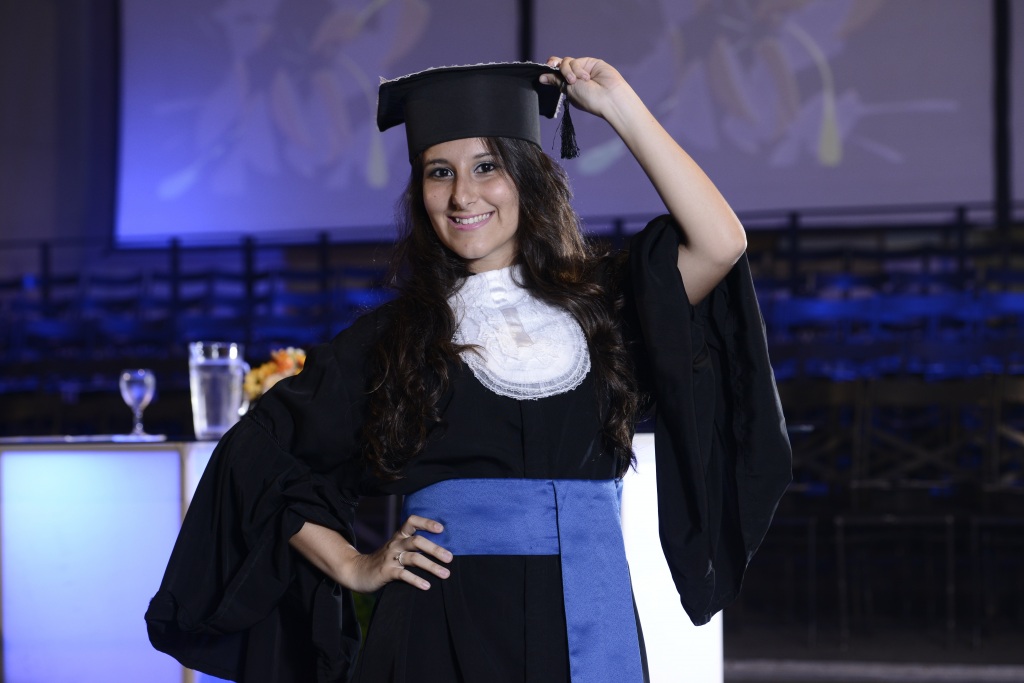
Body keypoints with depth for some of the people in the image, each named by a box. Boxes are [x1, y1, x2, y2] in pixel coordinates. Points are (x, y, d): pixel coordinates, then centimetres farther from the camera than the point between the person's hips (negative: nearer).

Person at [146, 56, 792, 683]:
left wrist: (621, 106, -3)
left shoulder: (597, 303, 8)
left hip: (589, 628, 1)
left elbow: (721, 244, -10)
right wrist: (352, 566, 4)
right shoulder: (390, 338, 7)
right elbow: (256, 457, 13)